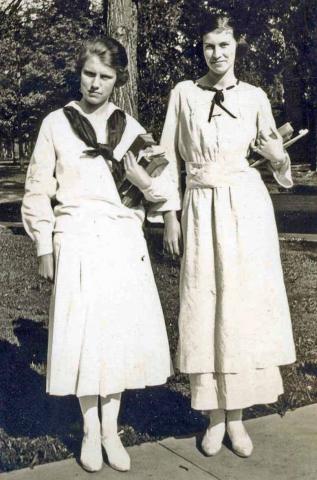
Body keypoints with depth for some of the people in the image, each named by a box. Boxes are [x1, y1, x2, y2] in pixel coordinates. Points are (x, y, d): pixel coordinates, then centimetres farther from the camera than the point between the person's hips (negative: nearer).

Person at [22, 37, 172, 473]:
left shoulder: (130, 128, 8)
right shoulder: (56, 124, 2)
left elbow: (154, 190, 10)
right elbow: (39, 190, 3)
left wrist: (142, 174, -11)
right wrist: (44, 247, 0)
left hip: (123, 241, 2)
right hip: (77, 241, -2)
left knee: (121, 331, 3)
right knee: (82, 333, 0)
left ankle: (111, 429, 19)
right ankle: (90, 431, 18)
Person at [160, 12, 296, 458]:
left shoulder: (255, 98, 5)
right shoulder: (183, 93, 5)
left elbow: (274, 154, 12)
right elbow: (170, 156, 6)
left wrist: (277, 153, -11)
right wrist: (170, 214, 1)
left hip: (247, 207, 0)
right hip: (201, 208, 0)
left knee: (245, 305, 0)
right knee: (204, 308, 1)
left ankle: (237, 415, 13)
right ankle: (214, 415, 15)